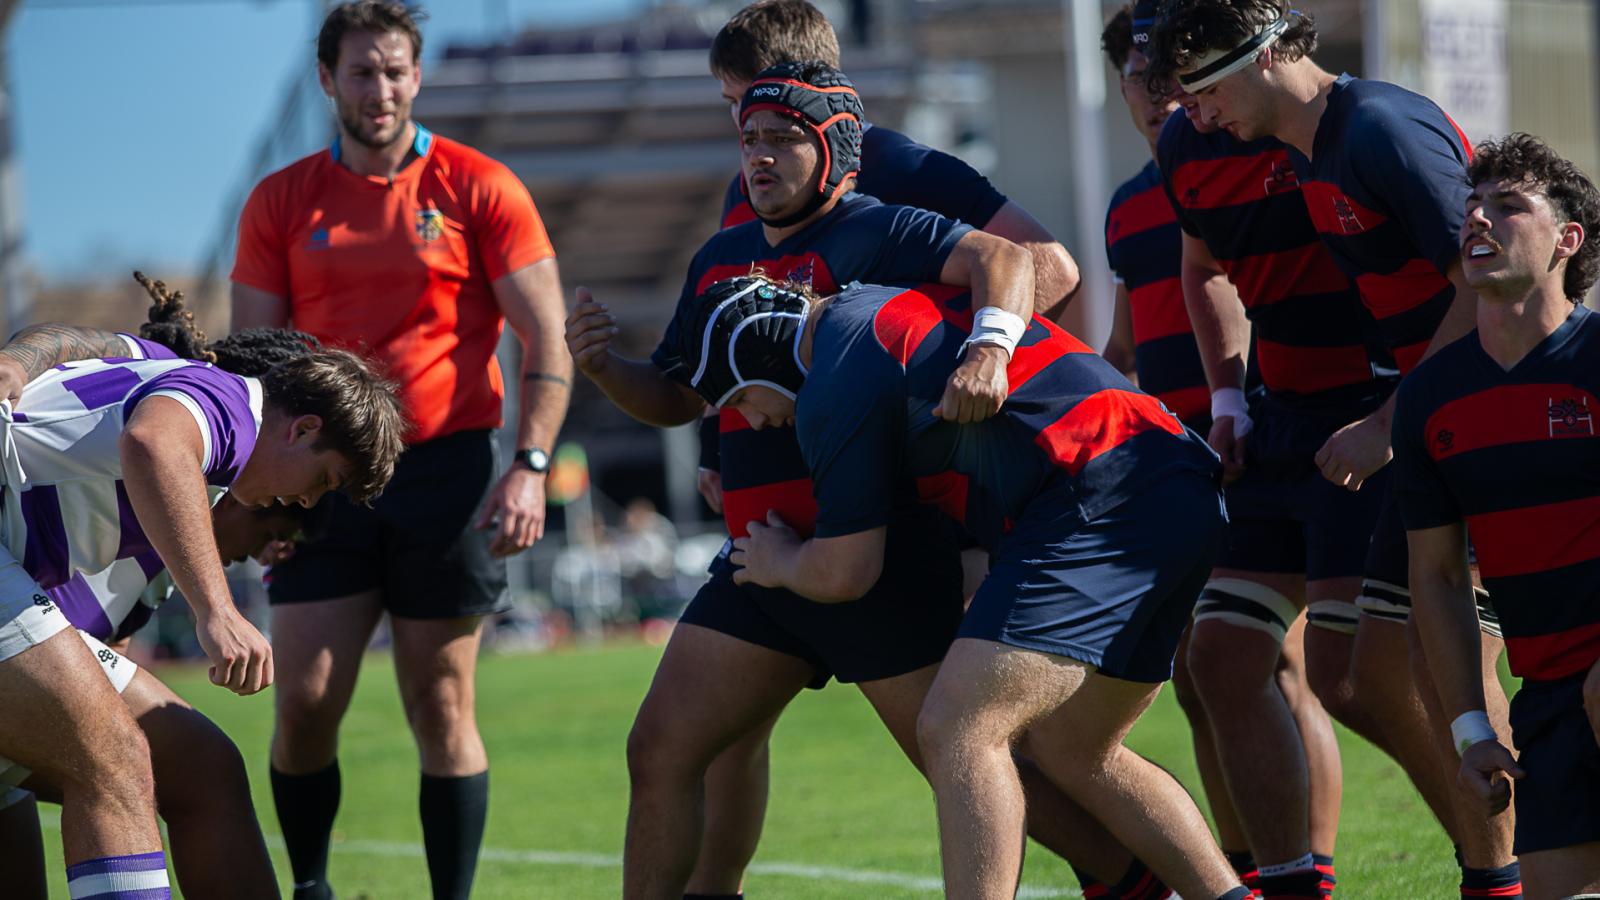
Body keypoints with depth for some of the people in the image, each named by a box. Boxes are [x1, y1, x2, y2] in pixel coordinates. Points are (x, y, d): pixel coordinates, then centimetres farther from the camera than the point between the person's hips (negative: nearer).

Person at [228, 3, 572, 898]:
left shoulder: (480, 188, 1)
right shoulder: (280, 203, 9)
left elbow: (546, 339, -1)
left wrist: (531, 465, -12)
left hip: (450, 465, -2)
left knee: (440, 704, 0)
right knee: (304, 700, -5)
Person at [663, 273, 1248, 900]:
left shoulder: (834, 386, -5)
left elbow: (844, 575, -1)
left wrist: (779, 564, 24)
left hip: (1099, 506, -10)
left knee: (957, 732, -13)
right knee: (1075, 753, 19)